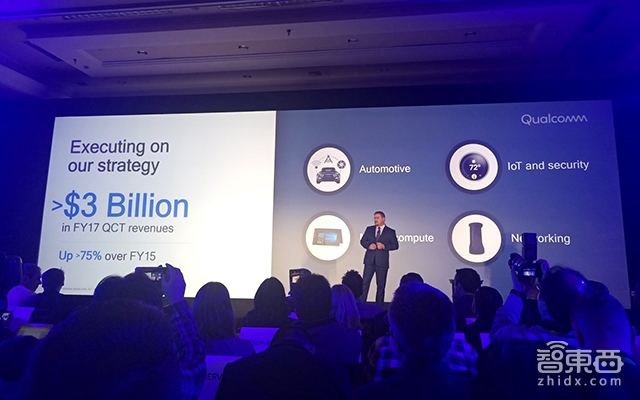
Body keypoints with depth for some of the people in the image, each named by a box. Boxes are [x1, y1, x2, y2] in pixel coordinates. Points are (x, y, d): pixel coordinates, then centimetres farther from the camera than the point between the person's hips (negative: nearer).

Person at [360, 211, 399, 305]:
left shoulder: (391, 232, 3)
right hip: (370, 260, 2)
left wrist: (384, 246, -15)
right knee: (365, 282, -3)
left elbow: (395, 245, 0)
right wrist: (368, 246, -9)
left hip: (382, 261, -1)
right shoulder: (369, 229, 11)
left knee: (381, 285, 6)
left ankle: (379, 306, 16)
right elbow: (362, 241, 12)